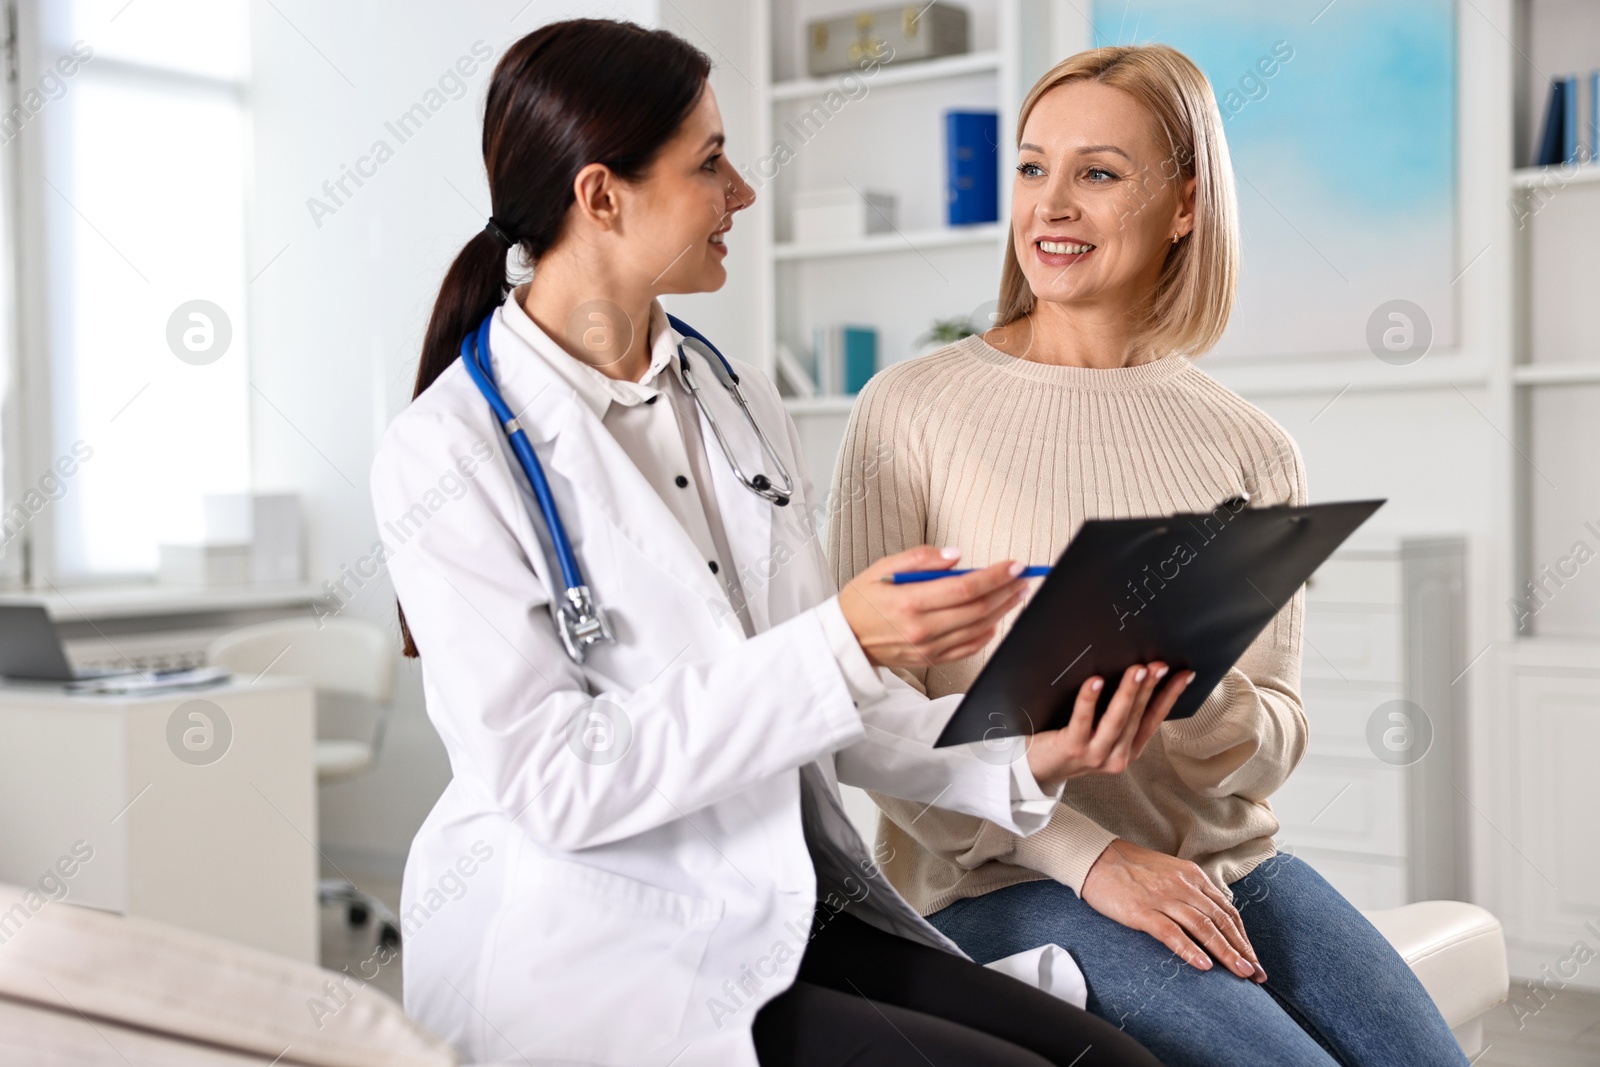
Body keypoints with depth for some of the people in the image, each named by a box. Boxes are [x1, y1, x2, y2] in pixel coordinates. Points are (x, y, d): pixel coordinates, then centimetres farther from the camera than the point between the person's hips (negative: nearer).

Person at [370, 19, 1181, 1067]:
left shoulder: (739, 401, 9)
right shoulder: (448, 457, -12)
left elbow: (826, 702, 10)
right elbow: (554, 780, -18)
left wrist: (1021, 757, -7)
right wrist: (838, 644, -26)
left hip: (790, 917, 6)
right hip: (593, 954, -6)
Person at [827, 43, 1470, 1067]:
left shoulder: (1255, 452, 5)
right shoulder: (914, 410, -6)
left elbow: (1279, 733, 5)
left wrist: (1204, 704, -19)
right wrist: (1087, 854, -16)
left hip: (1229, 865, 4)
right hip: (1005, 882, -4)